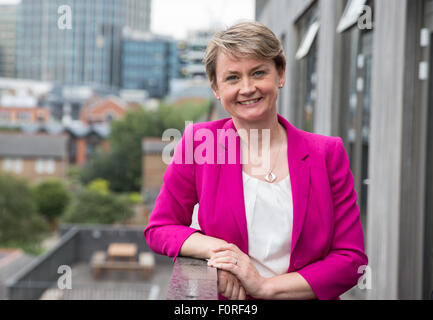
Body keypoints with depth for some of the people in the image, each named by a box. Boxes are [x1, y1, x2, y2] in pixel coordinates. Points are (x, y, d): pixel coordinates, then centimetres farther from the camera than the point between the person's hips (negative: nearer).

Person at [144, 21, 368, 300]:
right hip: (224, 302, 1)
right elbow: (159, 228, 8)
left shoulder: (327, 153, 2)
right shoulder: (198, 142, 2)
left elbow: (351, 259, 1)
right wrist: (215, 248, -10)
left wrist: (265, 286, -9)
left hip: (302, 295, -1)